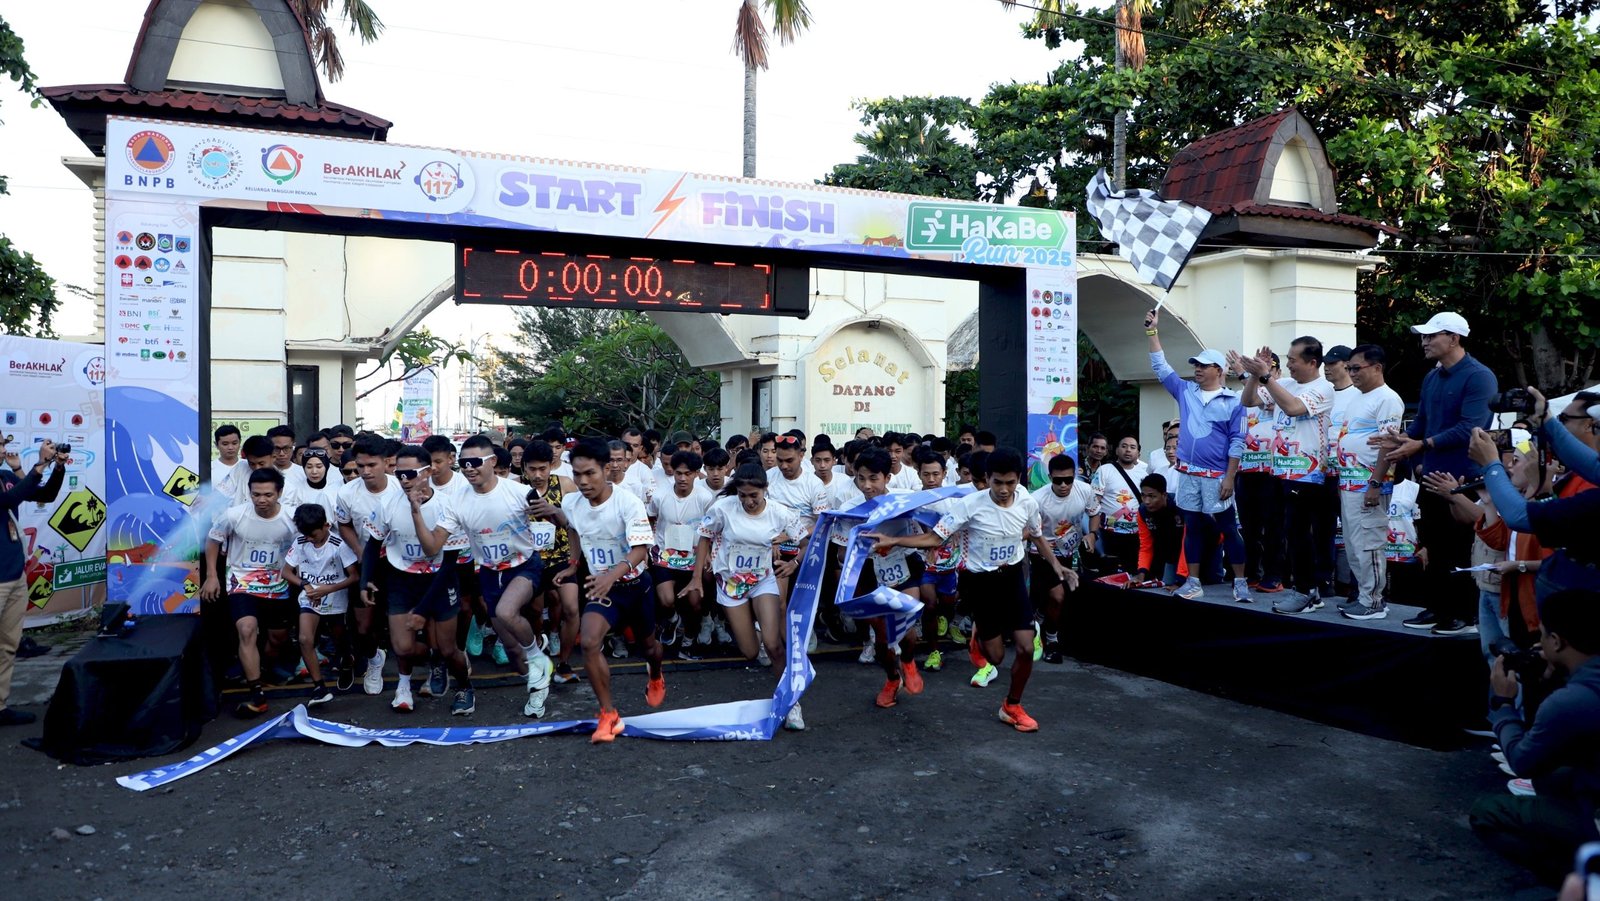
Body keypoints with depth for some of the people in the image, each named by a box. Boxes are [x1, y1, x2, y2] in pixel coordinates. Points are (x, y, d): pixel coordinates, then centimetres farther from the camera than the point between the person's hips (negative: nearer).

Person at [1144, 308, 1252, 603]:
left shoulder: (1233, 401, -3)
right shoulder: (1185, 392, 8)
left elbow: (1237, 442, -5)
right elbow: (1160, 367, 10)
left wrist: (1230, 477, -11)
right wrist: (1153, 332, 4)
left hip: (1216, 476, -4)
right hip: (1188, 474, 4)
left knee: (1228, 528, 2)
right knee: (1192, 527, 10)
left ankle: (1240, 582, 10)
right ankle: (1193, 581, 17)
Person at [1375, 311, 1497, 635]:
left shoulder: (1479, 377, -12)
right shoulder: (1431, 378, 13)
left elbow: (1469, 429, -21)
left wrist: (1422, 445, -23)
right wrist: (1401, 438, -4)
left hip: (1463, 478, -8)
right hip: (1432, 476, 8)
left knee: (1462, 550, 0)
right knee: (1434, 547, 13)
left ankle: (1465, 615, 10)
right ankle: (1437, 608, 22)